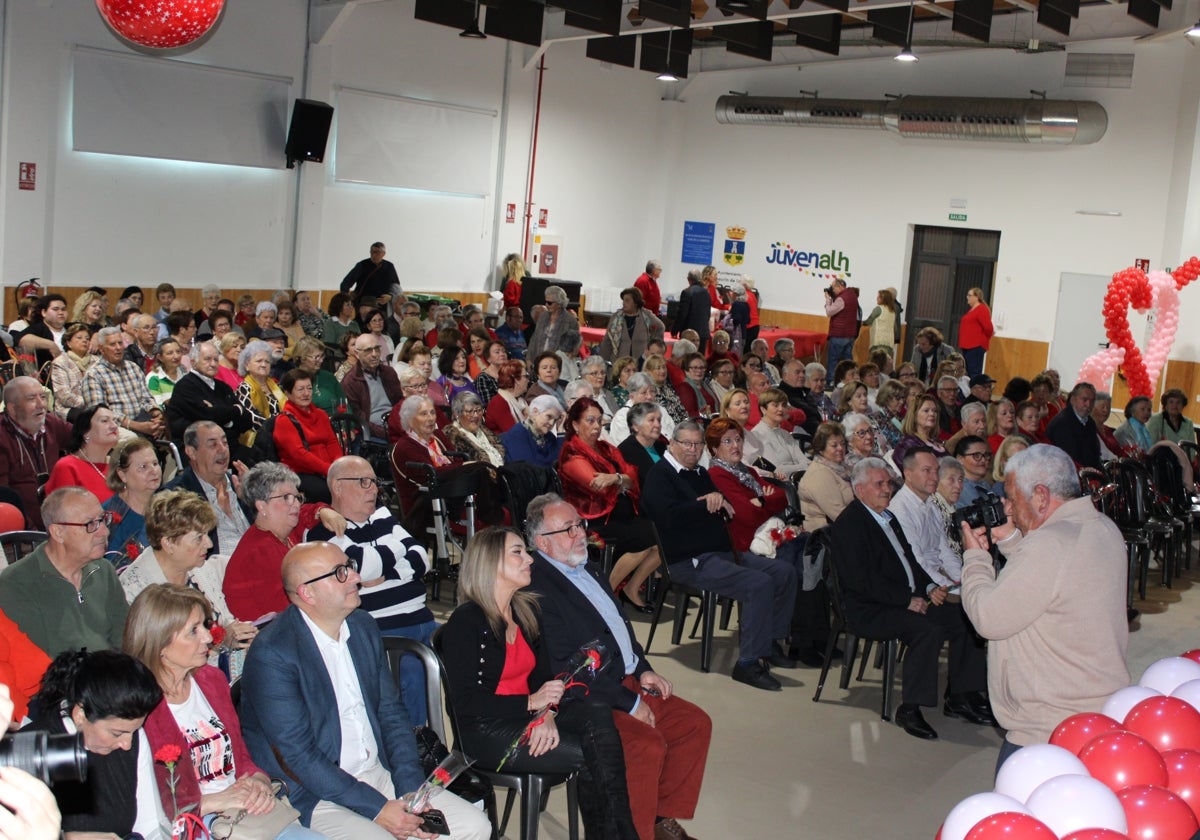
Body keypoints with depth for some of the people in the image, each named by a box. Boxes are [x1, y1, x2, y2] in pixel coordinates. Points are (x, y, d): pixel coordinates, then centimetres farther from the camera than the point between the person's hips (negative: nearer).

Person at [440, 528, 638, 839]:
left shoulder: (526, 610, 12)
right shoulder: (465, 622, -10)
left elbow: (543, 675, 9)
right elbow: (464, 703, -15)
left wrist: (547, 713, -13)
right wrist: (532, 703, -20)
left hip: (531, 716, 7)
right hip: (487, 731, -6)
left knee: (598, 712, -23)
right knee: (592, 756, -22)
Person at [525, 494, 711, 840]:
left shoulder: (587, 570, 12)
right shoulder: (537, 589, -18)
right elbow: (565, 668, -21)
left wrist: (643, 670, 6)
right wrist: (629, 704, -17)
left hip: (627, 681, 10)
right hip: (587, 701, -10)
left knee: (696, 723, 1)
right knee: (649, 744, -27)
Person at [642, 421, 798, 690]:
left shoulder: (700, 473, 20)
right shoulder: (660, 475, -6)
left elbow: (729, 508, 16)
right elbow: (671, 515, -23)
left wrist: (719, 499, -9)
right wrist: (707, 505, -11)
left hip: (723, 552, 10)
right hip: (691, 562, -10)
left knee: (784, 573, 5)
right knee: (759, 584, -27)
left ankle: (769, 641, 17)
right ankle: (748, 663, -21)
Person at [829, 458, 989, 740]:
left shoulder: (887, 517, 18)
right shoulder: (849, 523, -11)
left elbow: (909, 560, 22)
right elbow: (861, 580, -19)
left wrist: (929, 587, 2)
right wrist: (908, 599, -19)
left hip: (906, 600, 9)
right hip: (870, 610, -9)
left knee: (962, 617, -5)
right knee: (927, 629, -31)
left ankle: (959, 697, 5)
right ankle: (909, 709, -21)